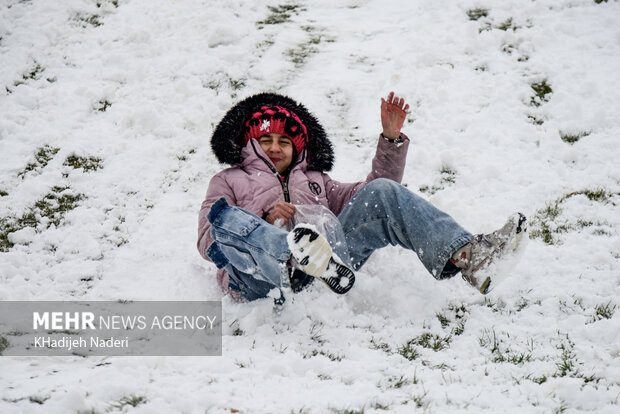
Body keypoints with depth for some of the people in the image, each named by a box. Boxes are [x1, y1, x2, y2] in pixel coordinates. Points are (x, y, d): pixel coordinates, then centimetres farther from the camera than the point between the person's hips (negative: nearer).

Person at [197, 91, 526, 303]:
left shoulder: (314, 180, 41)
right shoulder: (228, 180, 32)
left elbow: (372, 193, 34)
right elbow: (207, 242, 15)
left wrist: (392, 139, 23)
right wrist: (264, 218, -1)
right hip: (258, 278, -3)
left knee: (381, 194, -12)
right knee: (223, 214, -33)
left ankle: (463, 254, -34)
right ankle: (298, 257, -64)